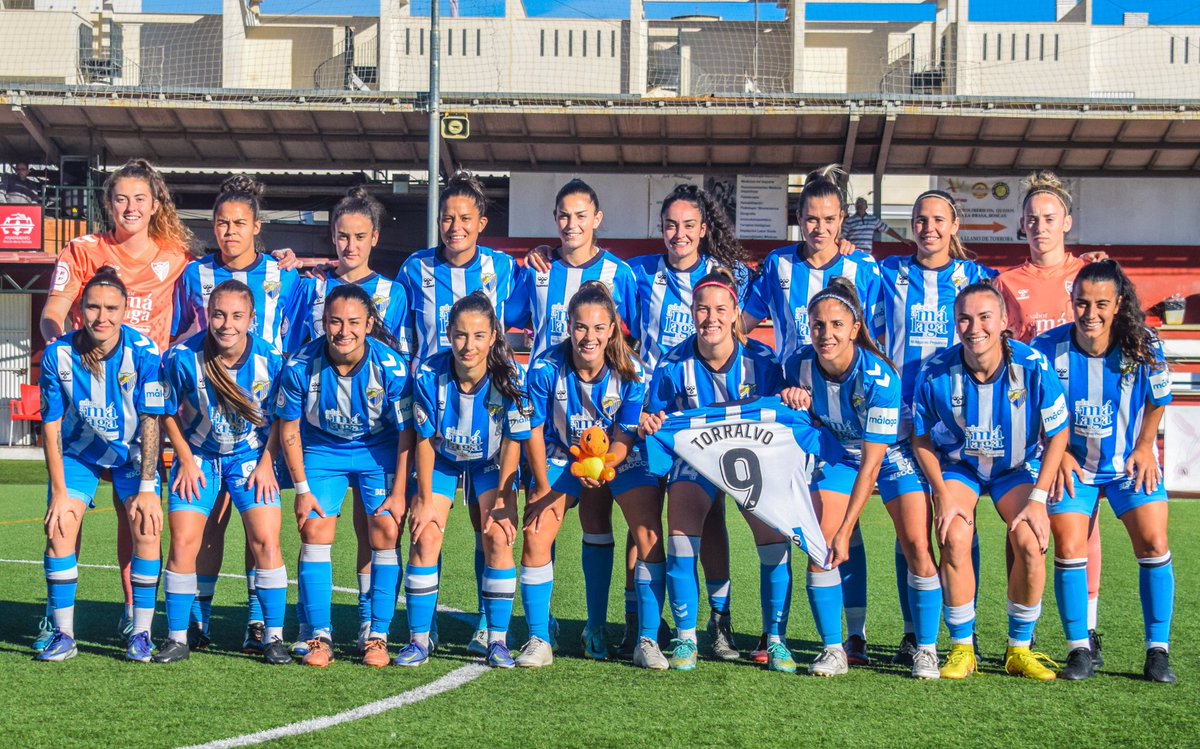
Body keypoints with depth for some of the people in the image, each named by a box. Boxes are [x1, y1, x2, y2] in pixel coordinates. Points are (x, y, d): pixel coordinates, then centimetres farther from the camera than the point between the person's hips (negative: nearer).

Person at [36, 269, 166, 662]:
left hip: (132, 451, -1)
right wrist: (59, 492, -14)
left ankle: (141, 634, -5)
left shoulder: (143, 351, -23)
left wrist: (147, 488, -22)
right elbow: (52, 427, -12)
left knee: (146, 528, -17)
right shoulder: (58, 355, -20)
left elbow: (151, 422, -19)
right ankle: (63, 635, -2)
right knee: (59, 528, -13)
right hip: (77, 452, 1)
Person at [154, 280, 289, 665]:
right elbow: (169, 412, -1)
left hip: (252, 457, 0)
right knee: (183, 542, -8)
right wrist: (187, 460, -6)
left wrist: (266, 463, -7)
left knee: (266, 542, -11)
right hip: (199, 456, 0)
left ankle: (273, 637, 0)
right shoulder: (182, 358, -19)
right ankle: (177, 638, 4)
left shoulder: (270, 359, -17)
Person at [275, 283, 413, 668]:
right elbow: (288, 427, -8)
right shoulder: (302, 366, -22)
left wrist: (399, 493, -13)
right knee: (314, 531, -9)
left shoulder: (391, 366, -25)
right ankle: (320, 636, 0)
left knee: (386, 532, -11)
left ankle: (378, 636, -1)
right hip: (322, 449, 1)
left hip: (379, 451, -1)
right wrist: (302, 488, -8)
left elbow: (406, 433, -14)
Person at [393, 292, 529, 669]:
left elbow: (512, 442, -15)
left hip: (491, 463, 0)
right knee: (424, 537, -11)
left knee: (498, 536, -15)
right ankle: (419, 640, -1)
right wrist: (425, 500, -11)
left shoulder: (508, 378, -28)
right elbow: (425, 440, -15)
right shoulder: (429, 375, -27)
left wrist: (503, 499, -13)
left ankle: (498, 640, -3)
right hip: (442, 460, 0)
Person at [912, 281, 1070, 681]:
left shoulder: (1032, 367, -24)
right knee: (955, 537, -24)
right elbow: (921, 438, -6)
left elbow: (1057, 434, -10)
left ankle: (1020, 650, -1)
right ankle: (961, 648, -8)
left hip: (1016, 467, 0)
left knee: (1030, 541, -21)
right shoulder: (936, 372, -23)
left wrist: (1038, 499, -15)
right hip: (956, 466, 0)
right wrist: (943, 494, -15)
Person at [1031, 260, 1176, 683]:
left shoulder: (1143, 347, -16)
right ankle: (1079, 651, 4)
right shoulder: (1049, 348, -17)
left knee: (1153, 544, -9)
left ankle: (1158, 652, 2)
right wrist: (1058, 453, -6)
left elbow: (1158, 400, 3)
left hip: (1132, 463, 0)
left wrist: (1145, 446, -4)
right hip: (1074, 464, 0)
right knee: (1068, 549, -9)